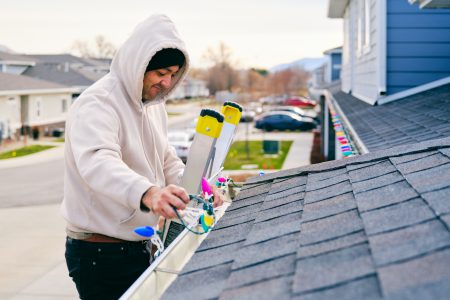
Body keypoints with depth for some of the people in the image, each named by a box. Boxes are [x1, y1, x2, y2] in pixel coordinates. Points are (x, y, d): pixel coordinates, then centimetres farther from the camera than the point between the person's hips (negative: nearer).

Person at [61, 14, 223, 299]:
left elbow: (168, 161, 15)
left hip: (139, 246, 8)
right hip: (98, 253, -8)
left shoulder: (154, 105, 9)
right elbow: (97, 162, -38)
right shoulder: (97, 103, -20)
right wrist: (147, 193, -56)